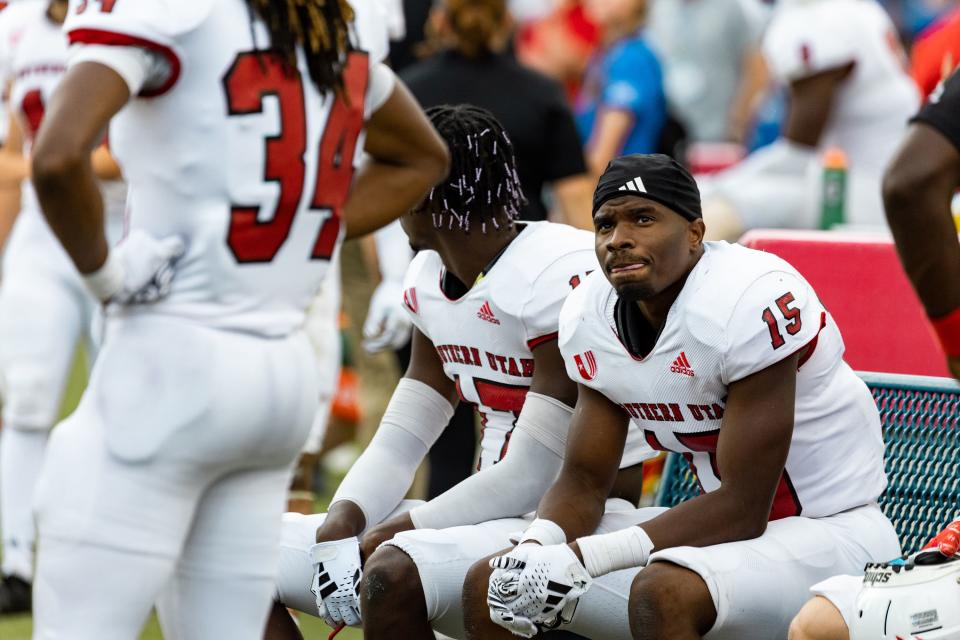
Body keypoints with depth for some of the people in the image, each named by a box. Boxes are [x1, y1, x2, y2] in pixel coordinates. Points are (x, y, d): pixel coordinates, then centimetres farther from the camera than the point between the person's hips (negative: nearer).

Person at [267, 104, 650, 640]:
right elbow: (399, 443, 11)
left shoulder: (560, 278, -19)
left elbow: (534, 477, -19)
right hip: (489, 513, 9)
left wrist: (384, 538, -17)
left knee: (393, 572, -35)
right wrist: (344, 520, -10)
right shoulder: (430, 278, 9)